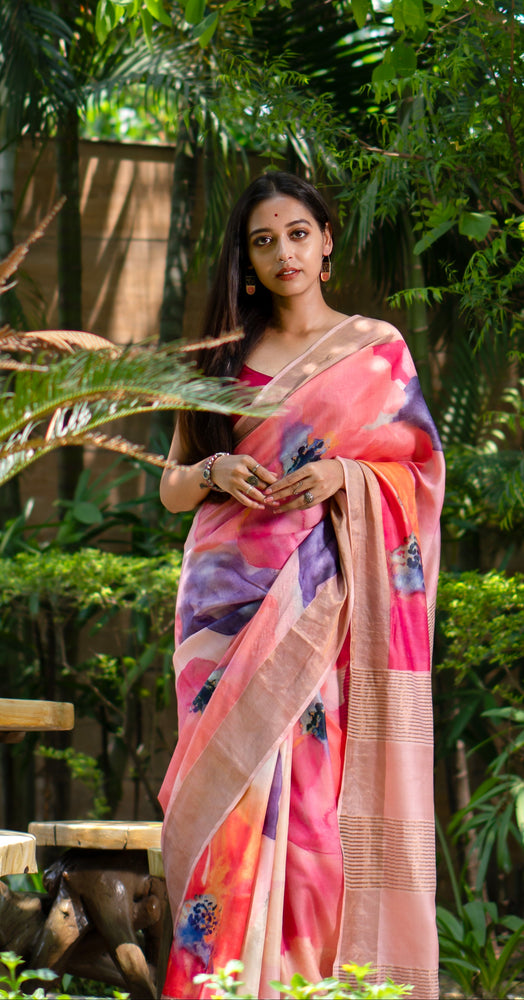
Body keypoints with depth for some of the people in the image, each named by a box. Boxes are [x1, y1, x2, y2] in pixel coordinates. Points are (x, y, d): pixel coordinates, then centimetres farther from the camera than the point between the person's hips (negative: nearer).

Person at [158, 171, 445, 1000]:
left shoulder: (377, 349, 8)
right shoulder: (225, 356, 15)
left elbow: (421, 473, 6)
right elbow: (172, 488, 16)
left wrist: (343, 477, -12)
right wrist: (215, 472, -5)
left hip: (329, 602, -2)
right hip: (233, 595, 2)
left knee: (323, 781, -9)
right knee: (234, 786, -6)